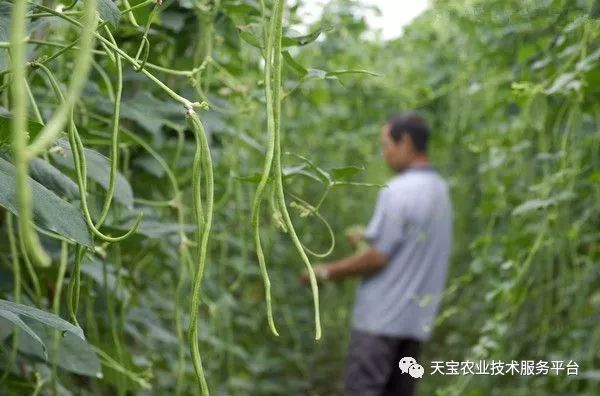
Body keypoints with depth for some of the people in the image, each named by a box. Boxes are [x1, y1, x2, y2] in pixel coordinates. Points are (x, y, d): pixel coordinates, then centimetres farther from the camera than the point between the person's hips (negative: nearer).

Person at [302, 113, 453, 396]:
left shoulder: (398, 190, -15)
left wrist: (329, 272, -5)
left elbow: (378, 257, -16)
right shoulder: (440, 190, 11)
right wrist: (373, 238, 21)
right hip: (417, 318, 8)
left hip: (382, 317, -8)